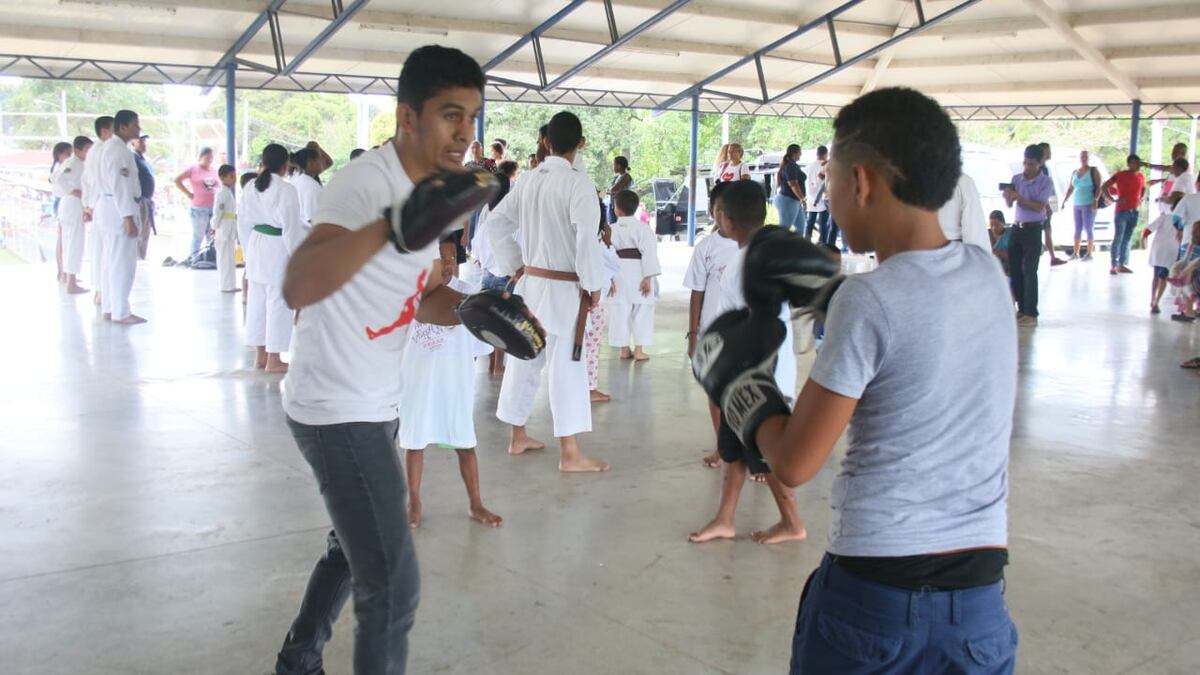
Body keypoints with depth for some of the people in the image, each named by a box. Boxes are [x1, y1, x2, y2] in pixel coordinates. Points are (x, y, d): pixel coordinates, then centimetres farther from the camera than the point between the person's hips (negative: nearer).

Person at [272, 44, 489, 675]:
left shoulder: (424, 189, 5)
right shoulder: (364, 184, -23)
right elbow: (298, 286, -40)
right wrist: (394, 226, -52)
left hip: (370, 405, 10)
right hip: (337, 412, -10)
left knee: (353, 548, 27)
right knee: (393, 586, -6)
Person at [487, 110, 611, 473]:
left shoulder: (528, 179, 5)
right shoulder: (577, 182, -16)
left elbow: (496, 223, 9)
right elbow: (587, 238, -21)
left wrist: (514, 264, 15)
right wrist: (593, 284, -10)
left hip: (530, 281, 7)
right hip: (563, 288, -7)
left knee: (525, 359, 15)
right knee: (566, 365, -3)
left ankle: (518, 437, 28)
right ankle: (570, 453, 1)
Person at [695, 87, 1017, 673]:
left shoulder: (868, 300, -18)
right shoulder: (987, 274, 0)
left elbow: (793, 464, -13)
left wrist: (737, 375, 2)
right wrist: (822, 290, 19)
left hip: (874, 593, -5)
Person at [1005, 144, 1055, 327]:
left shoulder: (1045, 182, -7)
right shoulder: (1016, 179, 7)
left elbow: (1039, 207, -16)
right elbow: (1009, 205, 6)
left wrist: (1019, 197, -26)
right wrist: (1008, 196, -17)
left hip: (1033, 230, -5)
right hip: (1016, 228, 5)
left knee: (1029, 271, -8)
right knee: (1014, 269, 6)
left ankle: (1031, 314, -5)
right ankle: (1022, 308, 18)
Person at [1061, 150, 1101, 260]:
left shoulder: (1093, 171, -3)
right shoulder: (1074, 172, 13)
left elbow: (1099, 187, -9)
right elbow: (1070, 188, 17)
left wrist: (1096, 200, -21)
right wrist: (1065, 200, 8)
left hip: (1089, 205, -5)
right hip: (1077, 204, 5)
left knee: (1089, 229, -5)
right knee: (1078, 229, 8)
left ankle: (1089, 254, -3)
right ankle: (1075, 253, 12)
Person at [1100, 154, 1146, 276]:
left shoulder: (1141, 177, 8)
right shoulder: (1120, 175, -8)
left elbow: (1143, 188, 28)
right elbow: (1104, 187, -8)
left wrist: (1140, 199, 11)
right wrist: (1114, 200, -14)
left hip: (1134, 212, 6)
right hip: (1122, 211, -6)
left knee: (1127, 240, 9)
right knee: (1118, 239, -7)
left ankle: (1122, 265, 14)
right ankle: (1114, 266, -4)